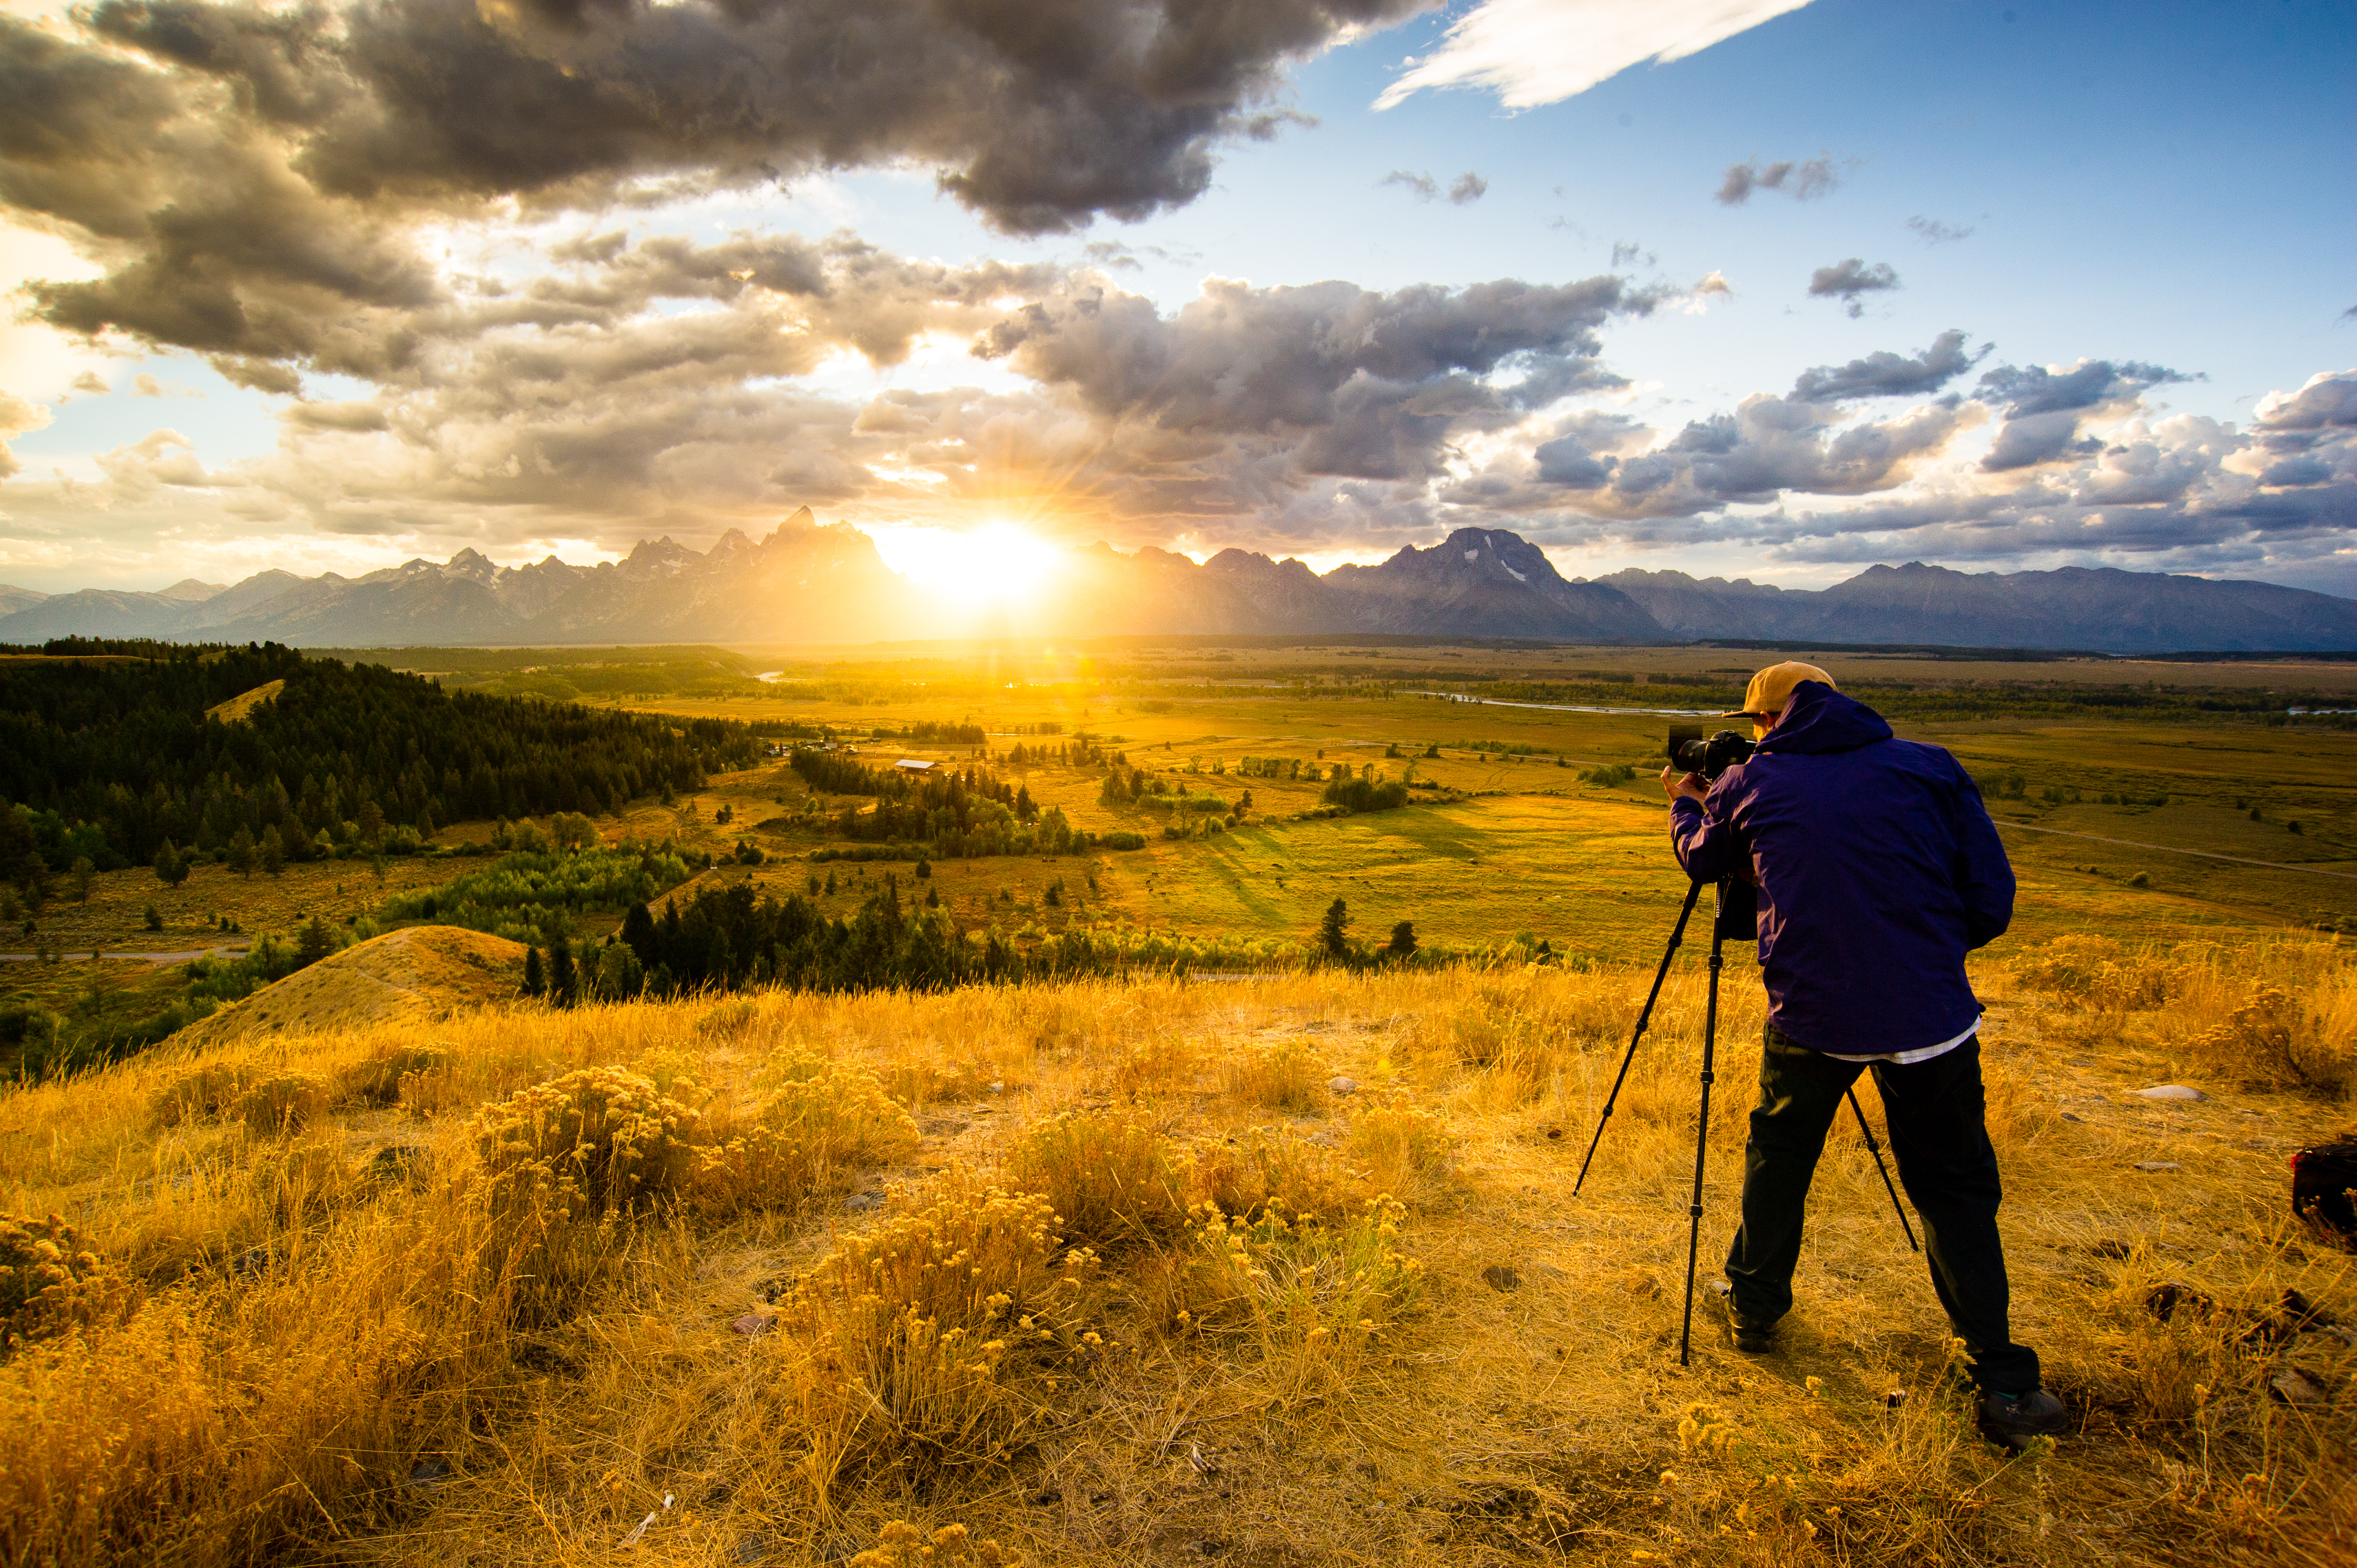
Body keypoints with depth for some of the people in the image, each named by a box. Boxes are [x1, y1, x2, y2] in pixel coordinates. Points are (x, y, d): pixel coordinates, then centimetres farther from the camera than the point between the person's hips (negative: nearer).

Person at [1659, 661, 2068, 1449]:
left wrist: (1684, 802, 43)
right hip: (1932, 1019, 0)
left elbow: (1701, 858, 22)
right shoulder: (1931, 770, 2)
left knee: (1777, 1158, 22)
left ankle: (1753, 1311, 36)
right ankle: (2003, 1384, 18)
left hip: (1809, 1016, 0)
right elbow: (1992, 906, 2)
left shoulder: (1751, 783, 3)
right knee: (1956, 1191, 15)